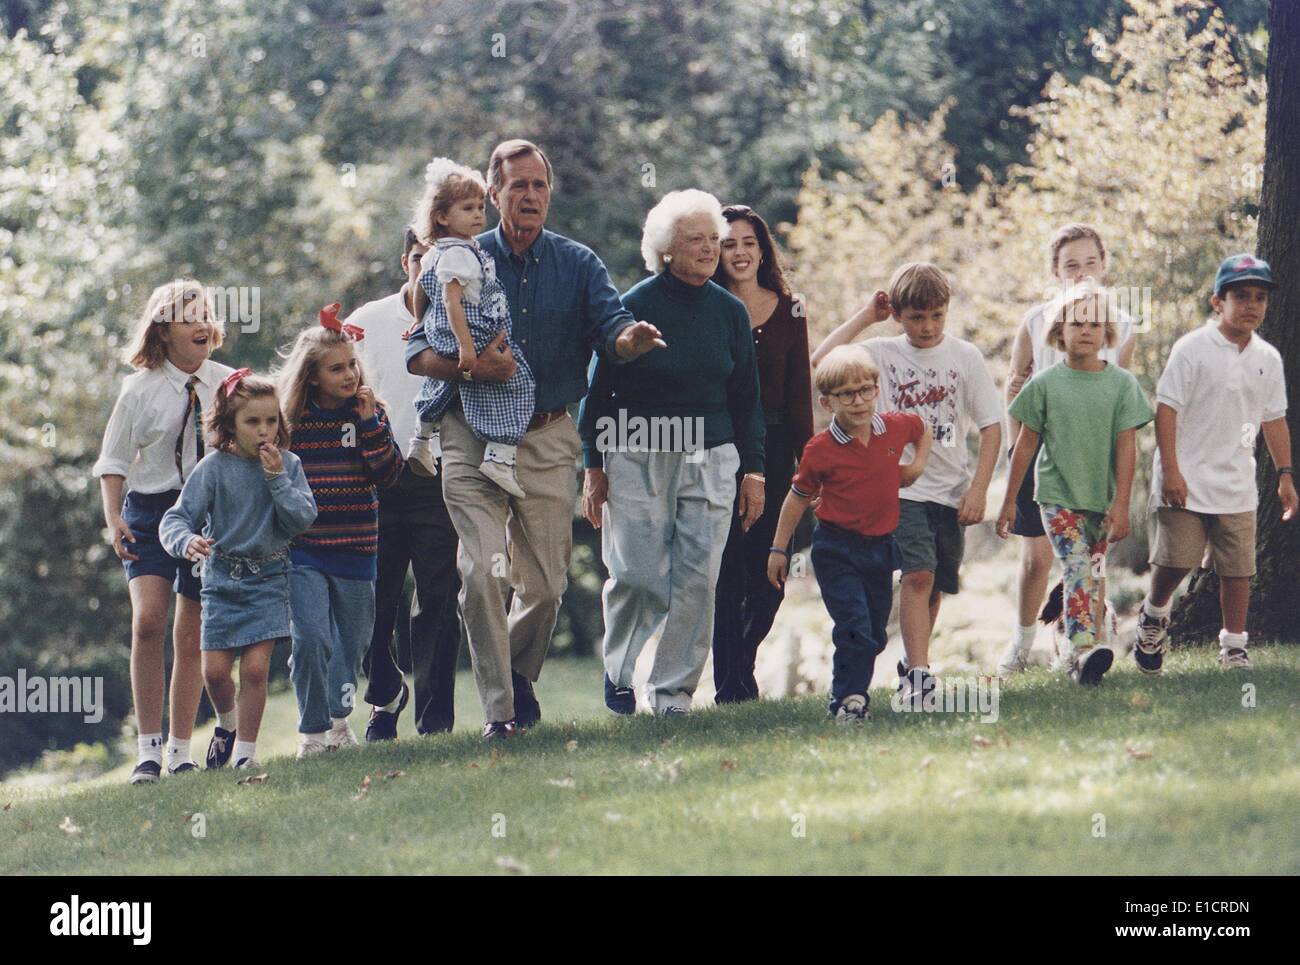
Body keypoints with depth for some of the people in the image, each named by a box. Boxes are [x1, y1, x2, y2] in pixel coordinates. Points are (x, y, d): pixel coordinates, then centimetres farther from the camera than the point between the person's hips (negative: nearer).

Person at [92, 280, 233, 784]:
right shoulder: (140, 389, -3)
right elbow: (114, 460, 3)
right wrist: (113, 518, -7)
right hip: (151, 510, -2)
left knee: (191, 637, 4)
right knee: (148, 620, -19)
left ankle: (181, 751, 13)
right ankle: (148, 747, -13)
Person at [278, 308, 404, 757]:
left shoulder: (369, 413, 4)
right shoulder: (290, 419, -2)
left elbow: (387, 474, -5)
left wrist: (370, 425, -13)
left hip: (355, 551, 3)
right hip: (303, 553, -3)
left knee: (351, 643, 14)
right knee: (310, 638, -16)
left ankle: (338, 717, 36)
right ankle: (313, 731, -3)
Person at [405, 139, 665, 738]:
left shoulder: (577, 264, 5)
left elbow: (611, 327, -10)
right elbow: (417, 351, -3)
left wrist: (631, 339, -34)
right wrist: (470, 368, -22)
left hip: (549, 437, 2)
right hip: (474, 436, -2)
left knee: (546, 581, 6)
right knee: (483, 570, -15)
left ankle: (520, 674, 34)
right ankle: (497, 709, -7)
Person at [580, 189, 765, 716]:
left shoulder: (730, 311, 8)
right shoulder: (634, 306, -3)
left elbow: (746, 396, 14)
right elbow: (598, 390, 2)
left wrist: (752, 469, 9)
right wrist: (594, 468, -1)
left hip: (710, 457, 3)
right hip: (637, 458, -3)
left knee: (698, 578, -4)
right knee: (637, 574, -7)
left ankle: (674, 688, 5)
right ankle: (617, 668, 18)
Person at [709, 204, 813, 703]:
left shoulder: (789, 311, 8)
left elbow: (800, 392, 8)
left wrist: (806, 461, 2)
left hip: (773, 445, 3)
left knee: (769, 577, 4)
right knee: (728, 572, -5)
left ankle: (741, 663, 25)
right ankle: (731, 685, 0)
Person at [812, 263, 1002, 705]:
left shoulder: (965, 356, 2)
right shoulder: (884, 353, 0)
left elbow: (991, 426, 3)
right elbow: (821, 361, -15)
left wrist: (978, 489, -5)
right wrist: (864, 316, -7)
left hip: (950, 490, 2)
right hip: (902, 489, -2)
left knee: (936, 584, 9)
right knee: (918, 574, -19)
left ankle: (912, 664, 28)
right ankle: (918, 674, -24)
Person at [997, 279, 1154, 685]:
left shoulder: (1121, 384, 1)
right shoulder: (1046, 384, -1)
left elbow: (1126, 446, 0)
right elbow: (1026, 444, 5)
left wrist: (1121, 504, -5)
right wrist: (1009, 500, 7)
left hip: (1102, 498, 2)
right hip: (1058, 495, -2)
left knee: (1093, 575, 8)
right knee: (1079, 569, -16)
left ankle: (1070, 641, 20)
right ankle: (1085, 648, -25)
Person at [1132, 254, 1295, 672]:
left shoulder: (1267, 359, 9)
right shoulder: (1192, 349, -7)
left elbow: (1274, 419, 17)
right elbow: (1167, 409, -9)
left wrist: (1285, 475, 12)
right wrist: (1171, 471, -15)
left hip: (1236, 486, 4)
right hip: (1186, 480, -4)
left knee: (1238, 568, 2)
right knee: (1176, 559, -5)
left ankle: (1234, 646, 10)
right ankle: (1154, 615, 23)